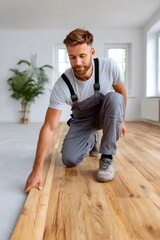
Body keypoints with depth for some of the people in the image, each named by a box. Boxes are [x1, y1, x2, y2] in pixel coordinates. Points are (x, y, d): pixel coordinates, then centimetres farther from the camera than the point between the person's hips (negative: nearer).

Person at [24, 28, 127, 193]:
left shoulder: (109, 66, -27)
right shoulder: (62, 85, -31)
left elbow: (121, 93, -5)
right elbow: (49, 127, -31)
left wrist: (121, 120, 5)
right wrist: (37, 168, -37)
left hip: (105, 114, 1)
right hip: (82, 119, 0)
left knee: (114, 98, -33)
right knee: (69, 160, -17)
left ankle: (107, 157, -22)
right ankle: (90, 140, 19)